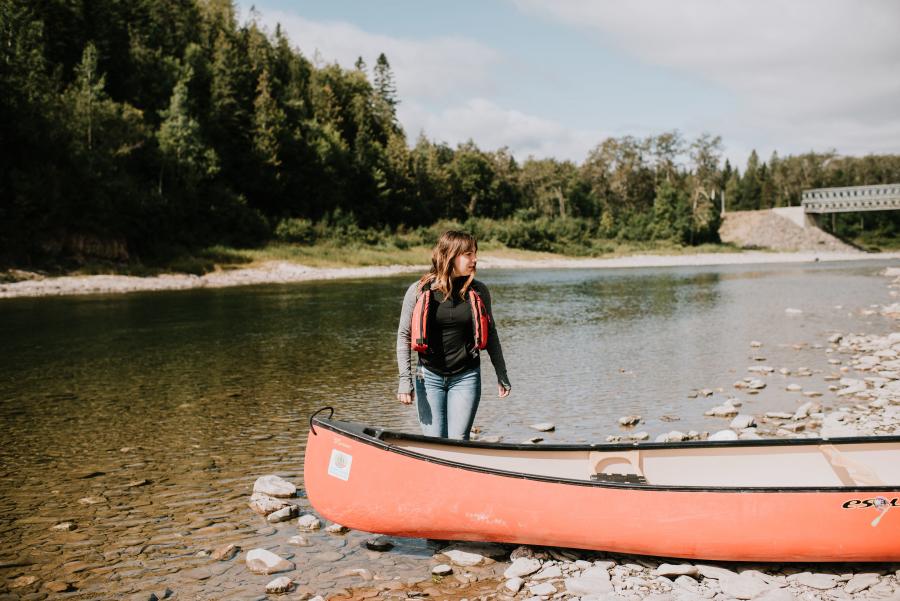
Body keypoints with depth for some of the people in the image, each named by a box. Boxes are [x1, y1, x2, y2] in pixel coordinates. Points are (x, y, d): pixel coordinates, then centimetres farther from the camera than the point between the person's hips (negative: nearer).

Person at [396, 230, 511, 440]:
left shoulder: (478, 291, -1)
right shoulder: (419, 291, -6)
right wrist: (405, 379, -6)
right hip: (429, 377, 0)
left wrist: (502, 375, 11)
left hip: (466, 377, 1)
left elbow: (490, 334, 10)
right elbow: (403, 336, -1)